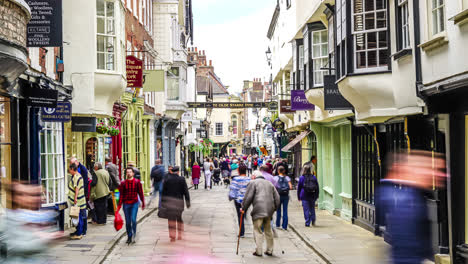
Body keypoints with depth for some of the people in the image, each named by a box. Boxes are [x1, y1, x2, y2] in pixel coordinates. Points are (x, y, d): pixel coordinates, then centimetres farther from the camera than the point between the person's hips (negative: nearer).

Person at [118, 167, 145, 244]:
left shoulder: (137, 182, 0)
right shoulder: (123, 183, 2)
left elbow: (140, 193, 6)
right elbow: (121, 195, 5)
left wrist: (143, 203, 8)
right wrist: (119, 206, 3)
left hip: (134, 203, -2)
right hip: (126, 204, 2)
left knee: (133, 220, -14)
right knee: (128, 222, 5)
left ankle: (134, 235, 3)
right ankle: (129, 237, 18)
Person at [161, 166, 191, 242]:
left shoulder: (167, 179, 0)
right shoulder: (182, 179, -5)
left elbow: (163, 192, 3)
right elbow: (186, 191, -4)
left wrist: (163, 203, 10)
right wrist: (188, 202, 2)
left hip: (169, 202, 0)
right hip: (179, 202, 0)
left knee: (171, 219, 3)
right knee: (179, 218, 15)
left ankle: (172, 235, -8)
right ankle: (179, 235, 19)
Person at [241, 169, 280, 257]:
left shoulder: (253, 182, 3)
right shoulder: (269, 183, 22)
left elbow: (248, 197, -5)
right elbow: (277, 197, 21)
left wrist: (244, 208, 3)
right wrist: (274, 208, 27)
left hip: (258, 210, -6)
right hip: (269, 210, 6)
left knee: (257, 230, -2)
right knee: (268, 230, 15)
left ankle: (259, 251, -6)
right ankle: (269, 250, 18)